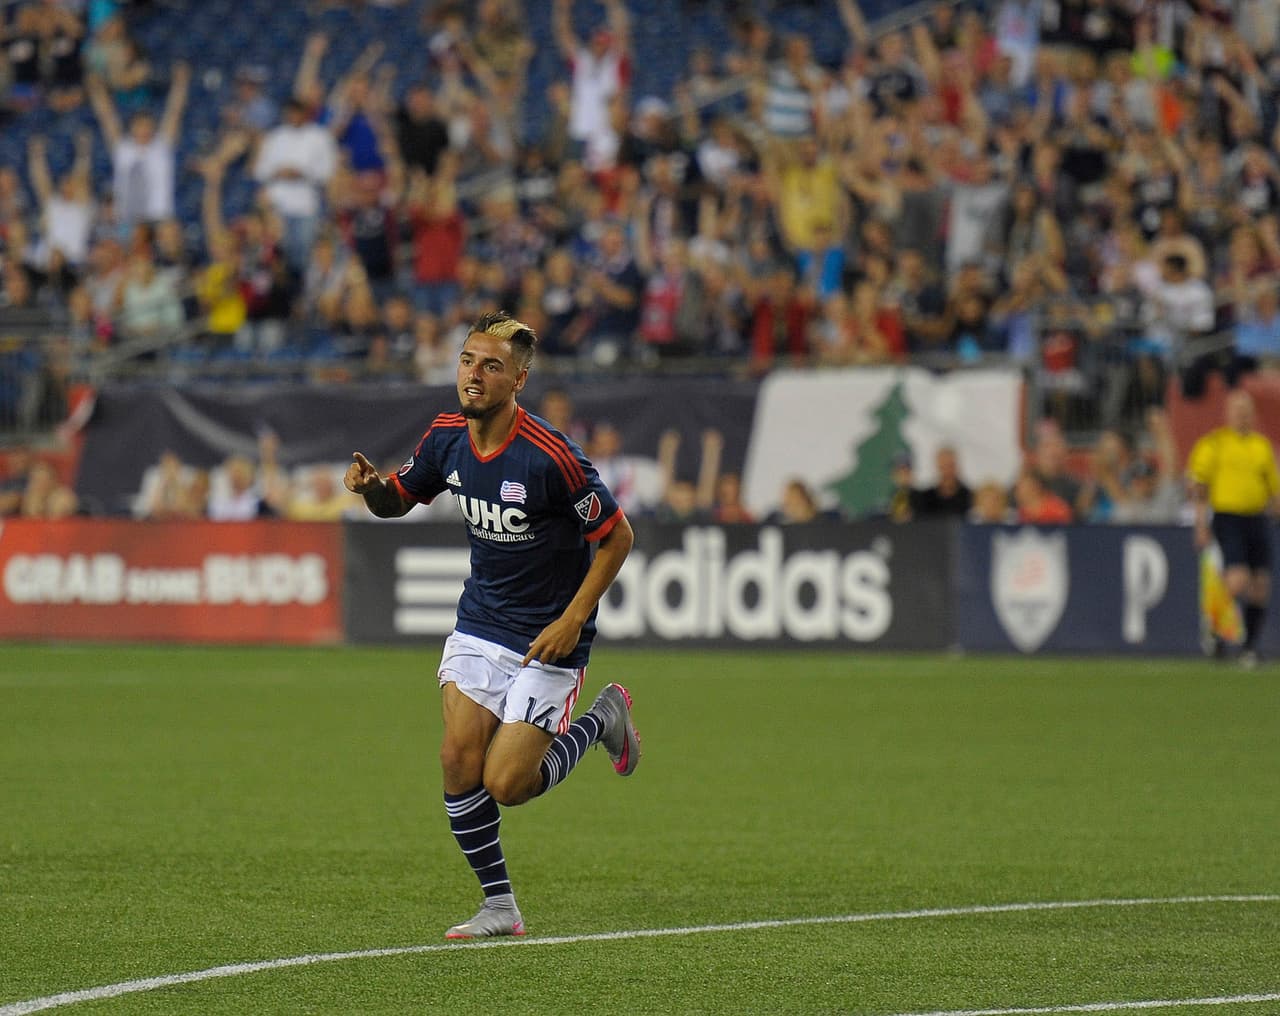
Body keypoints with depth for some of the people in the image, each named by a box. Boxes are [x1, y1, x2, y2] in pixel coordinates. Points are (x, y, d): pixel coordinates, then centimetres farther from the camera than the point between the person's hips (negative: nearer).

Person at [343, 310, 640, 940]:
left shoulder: (551, 456, -23)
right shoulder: (447, 438, -4)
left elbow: (617, 536, -14)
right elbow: (397, 501, 13)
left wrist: (572, 621, -18)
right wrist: (370, 486, -12)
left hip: (548, 640, -5)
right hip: (479, 625, 5)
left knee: (506, 784, -9)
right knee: (460, 758, -10)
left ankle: (602, 719, 17)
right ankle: (500, 907, 4)